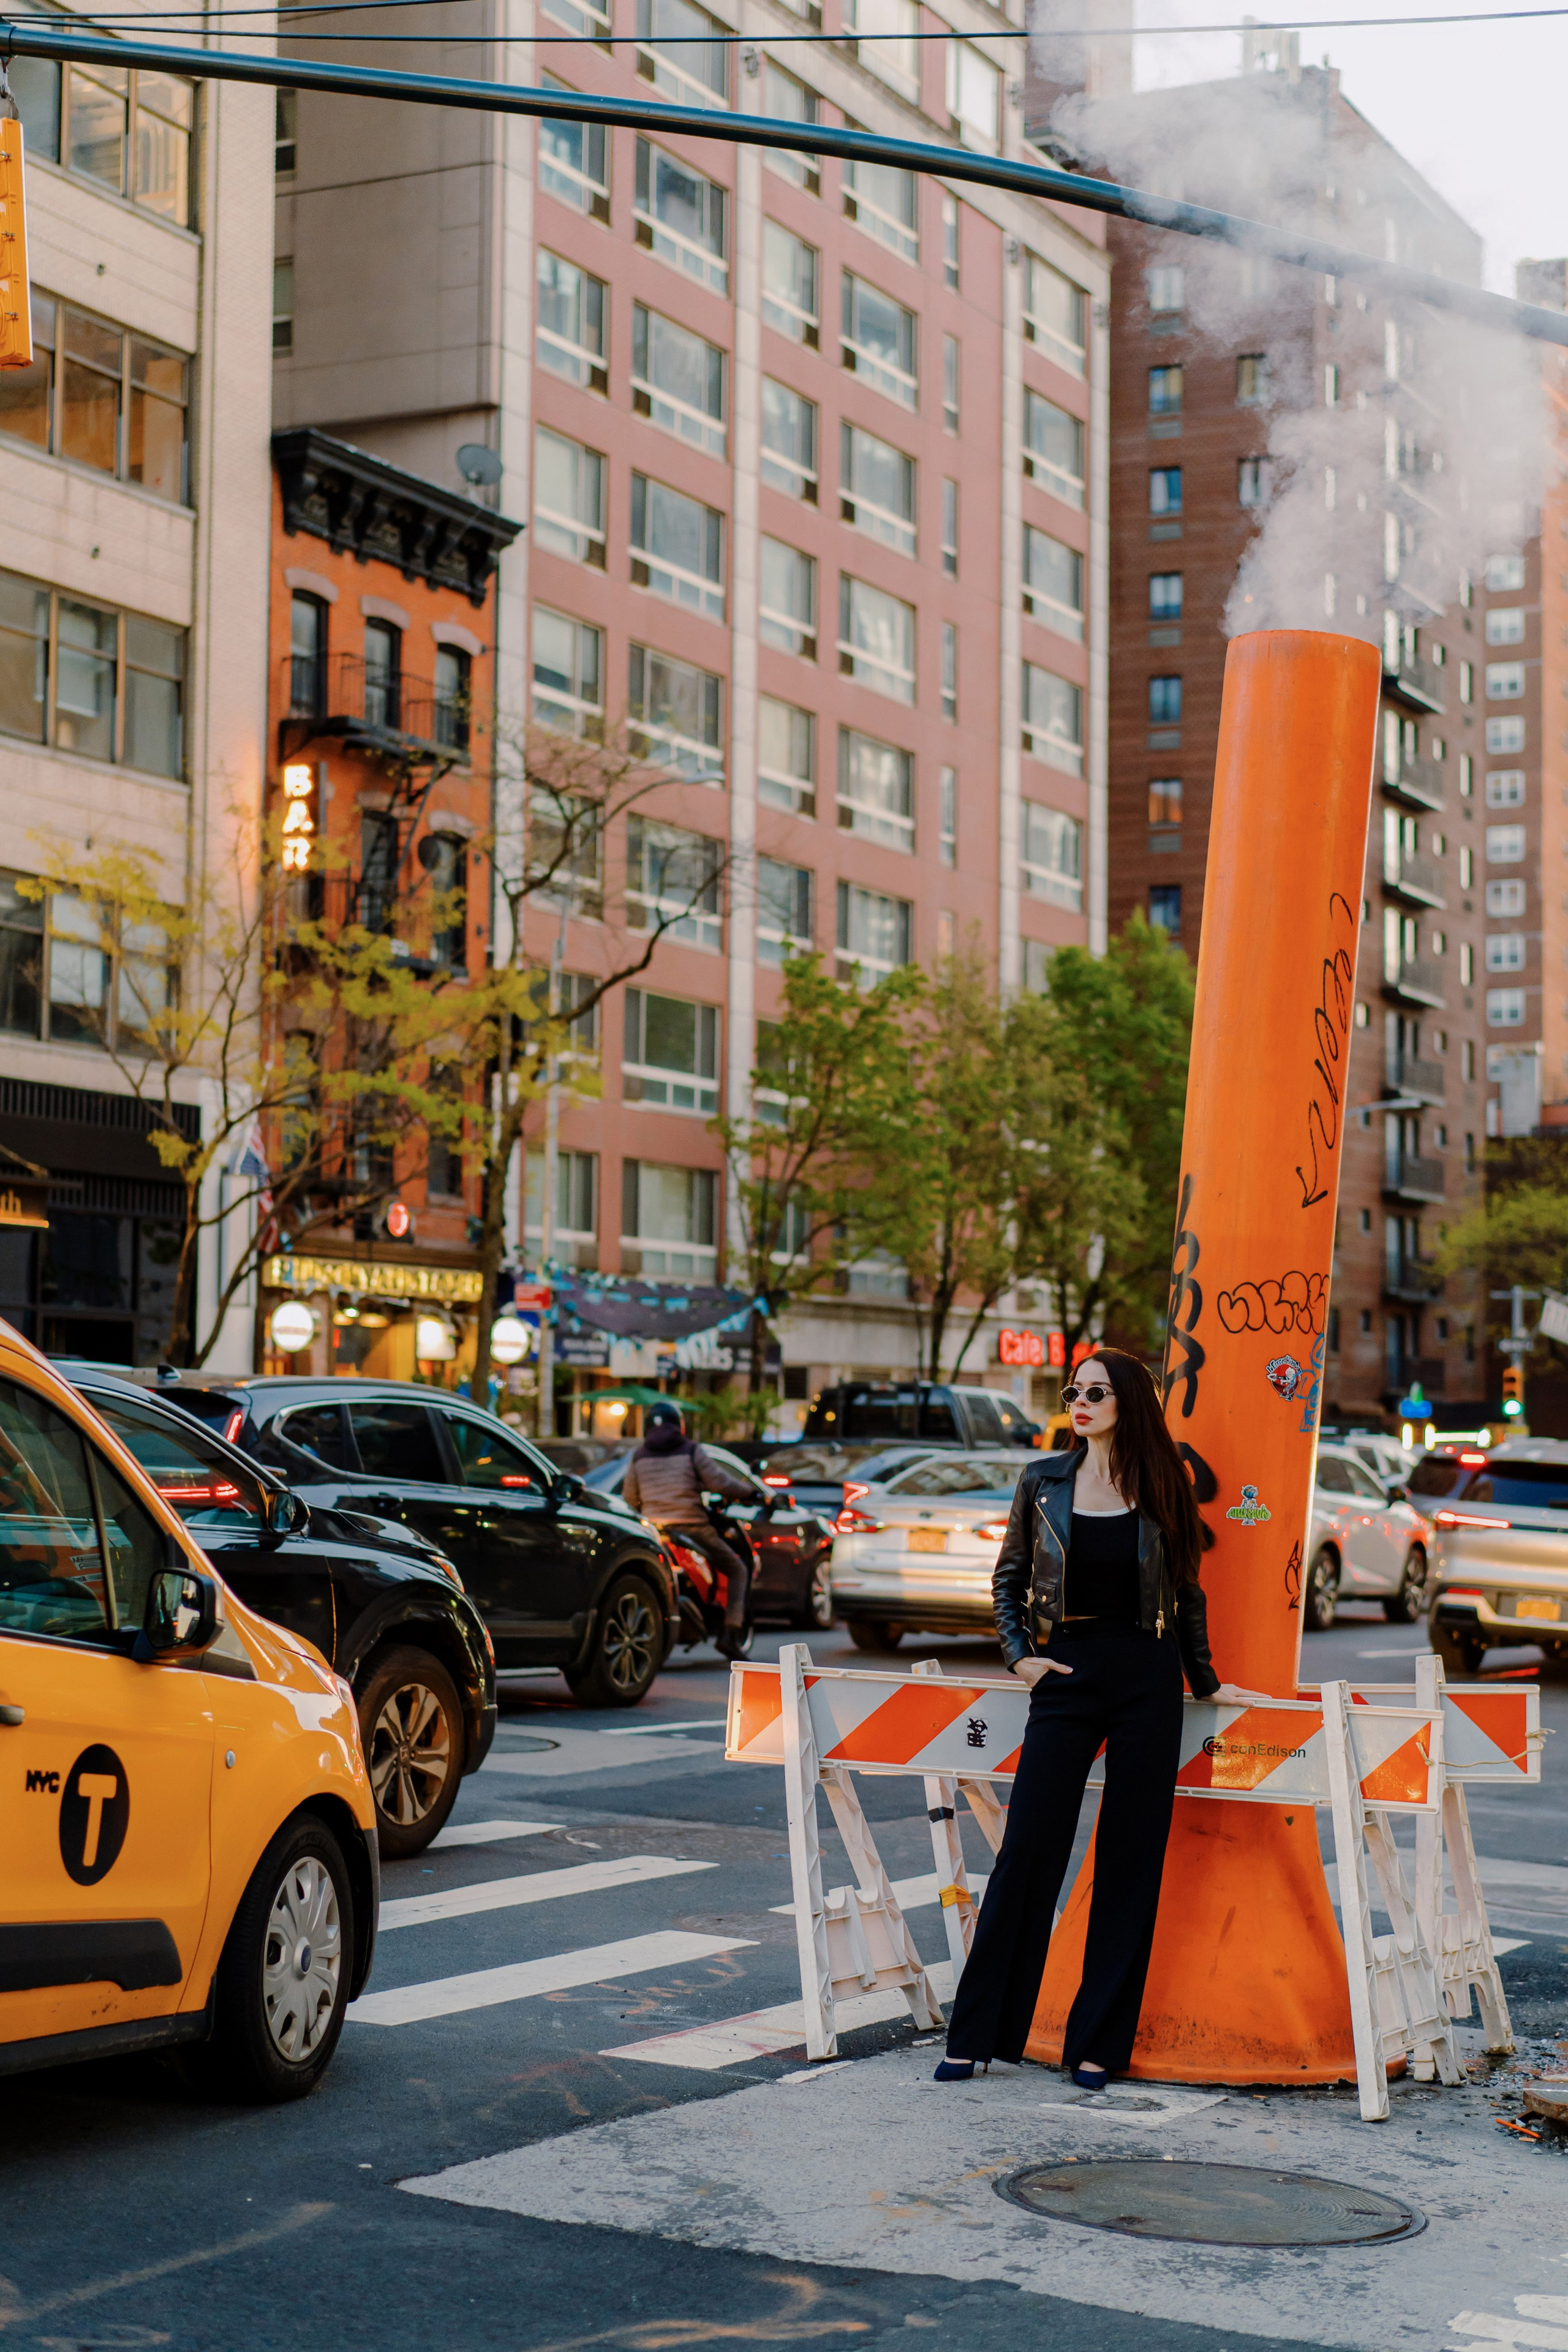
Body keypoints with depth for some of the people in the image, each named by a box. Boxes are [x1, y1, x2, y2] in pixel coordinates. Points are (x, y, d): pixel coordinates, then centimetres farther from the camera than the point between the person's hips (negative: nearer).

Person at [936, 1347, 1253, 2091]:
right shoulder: (1043, 1482, 4)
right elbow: (1007, 1579, 13)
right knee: (1029, 1849, -3)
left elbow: (1186, 1591, 12)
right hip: (1068, 1674, 0)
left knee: (1131, 1860, 3)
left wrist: (1205, 1680, 13)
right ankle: (975, 2035, 5)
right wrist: (1020, 1656, 2)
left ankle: (1097, 2043, 11)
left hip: (1147, 1678, 1)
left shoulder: (1160, 1489, 3)